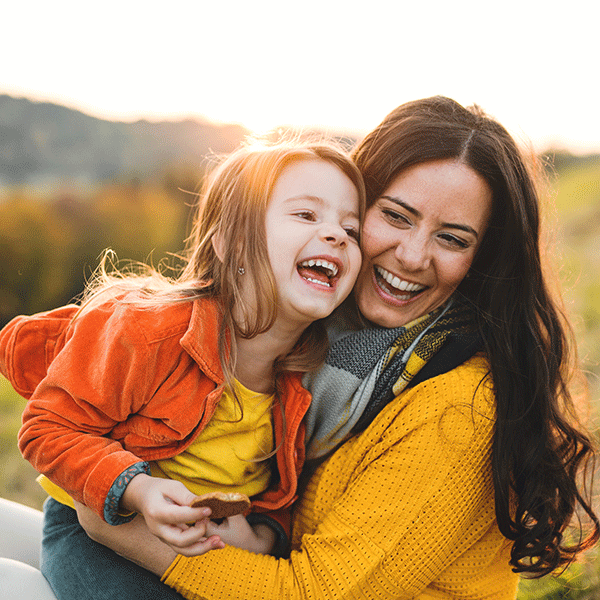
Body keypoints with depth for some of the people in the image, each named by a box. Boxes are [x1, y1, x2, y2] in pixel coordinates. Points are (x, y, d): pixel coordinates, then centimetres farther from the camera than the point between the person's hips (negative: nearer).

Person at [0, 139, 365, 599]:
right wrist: (135, 489, -30)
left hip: (210, 547, 4)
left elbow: (282, 489, 6)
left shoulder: (308, 375, -10)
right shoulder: (146, 332, -26)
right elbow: (51, 427, -16)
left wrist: (263, 533, -14)